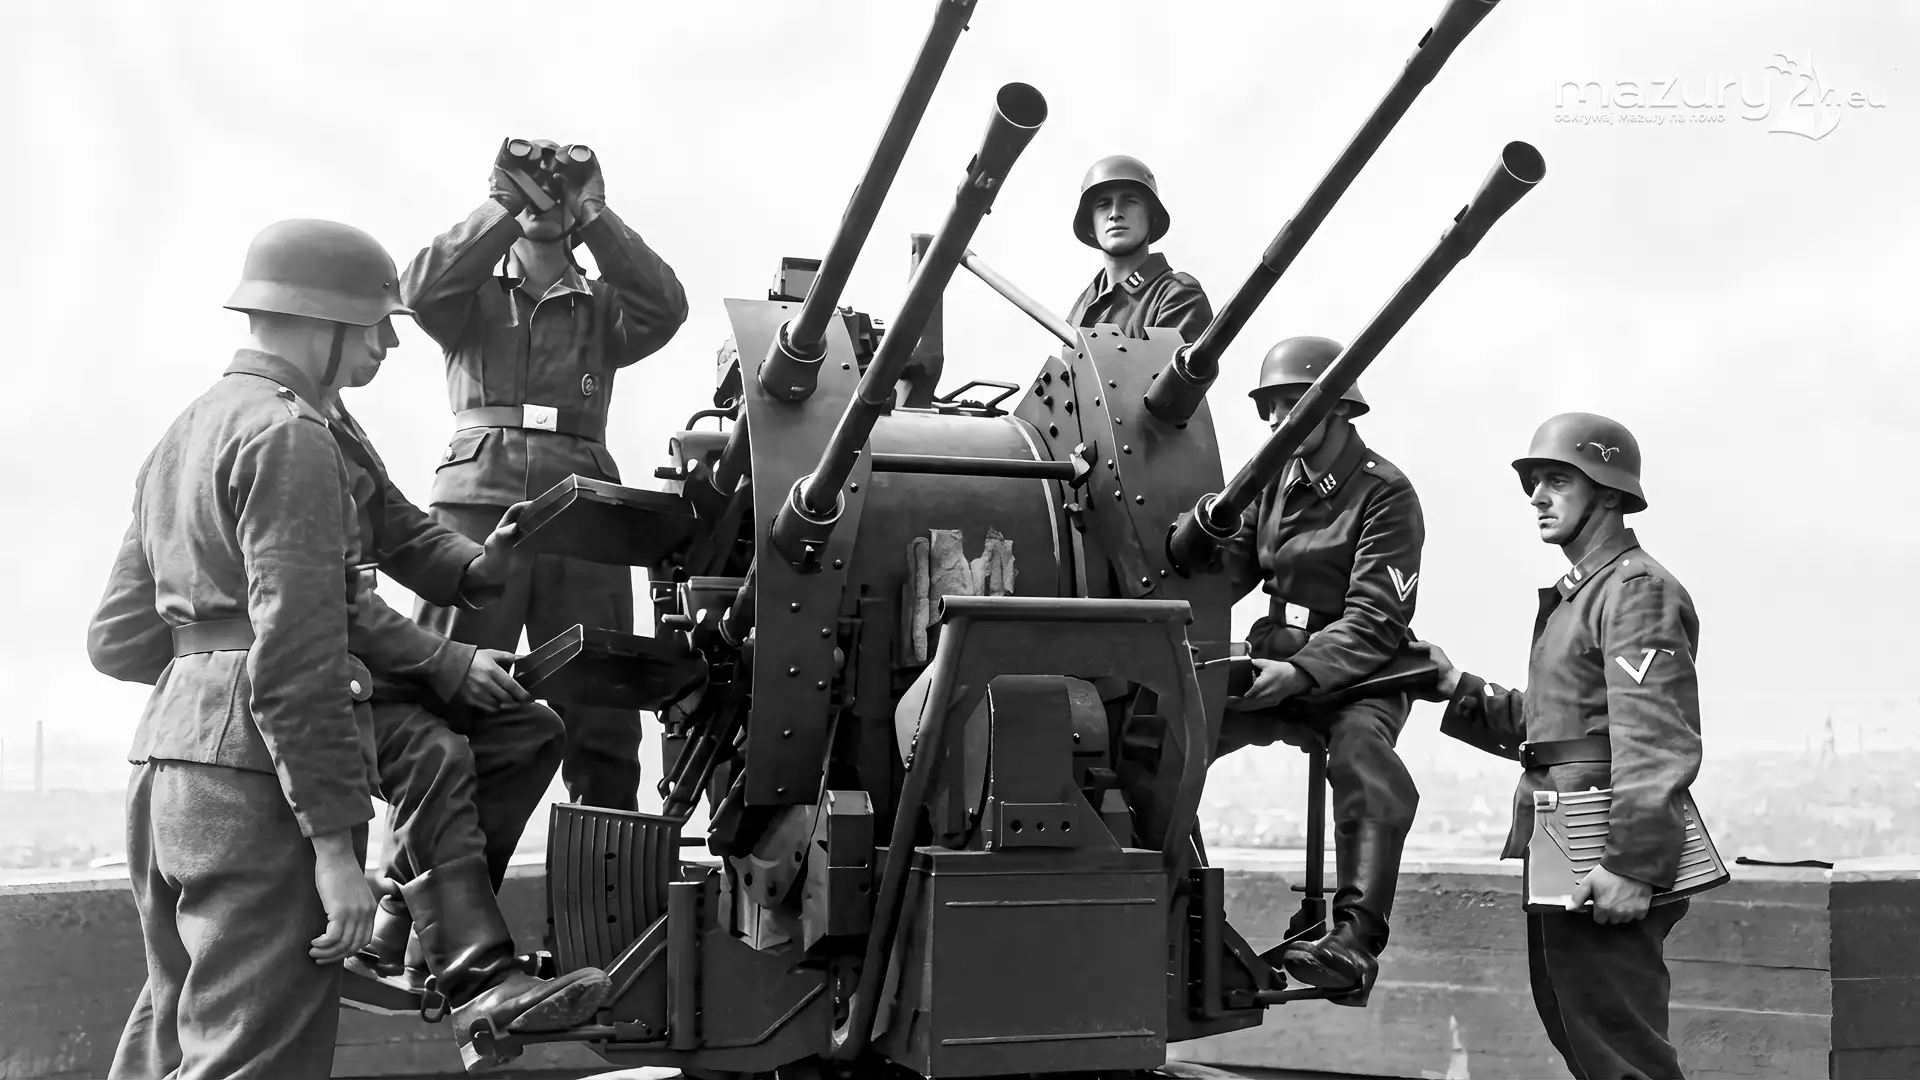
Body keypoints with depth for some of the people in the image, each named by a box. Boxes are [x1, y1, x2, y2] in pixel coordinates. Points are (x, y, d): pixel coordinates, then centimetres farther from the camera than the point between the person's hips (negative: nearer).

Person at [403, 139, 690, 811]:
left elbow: (664, 308, 3)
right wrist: (503, 206, -1)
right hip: (481, 496, -2)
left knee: (602, 713, -3)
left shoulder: (602, 306, 23)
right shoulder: (474, 297, 20)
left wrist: (592, 215, 1)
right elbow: (422, 290, -2)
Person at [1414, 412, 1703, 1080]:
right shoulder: (1574, 592, 22)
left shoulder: (1637, 588, -11)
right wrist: (1457, 690, 9)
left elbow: (1658, 745, -20)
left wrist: (1632, 864, -27)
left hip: (1595, 859, -10)